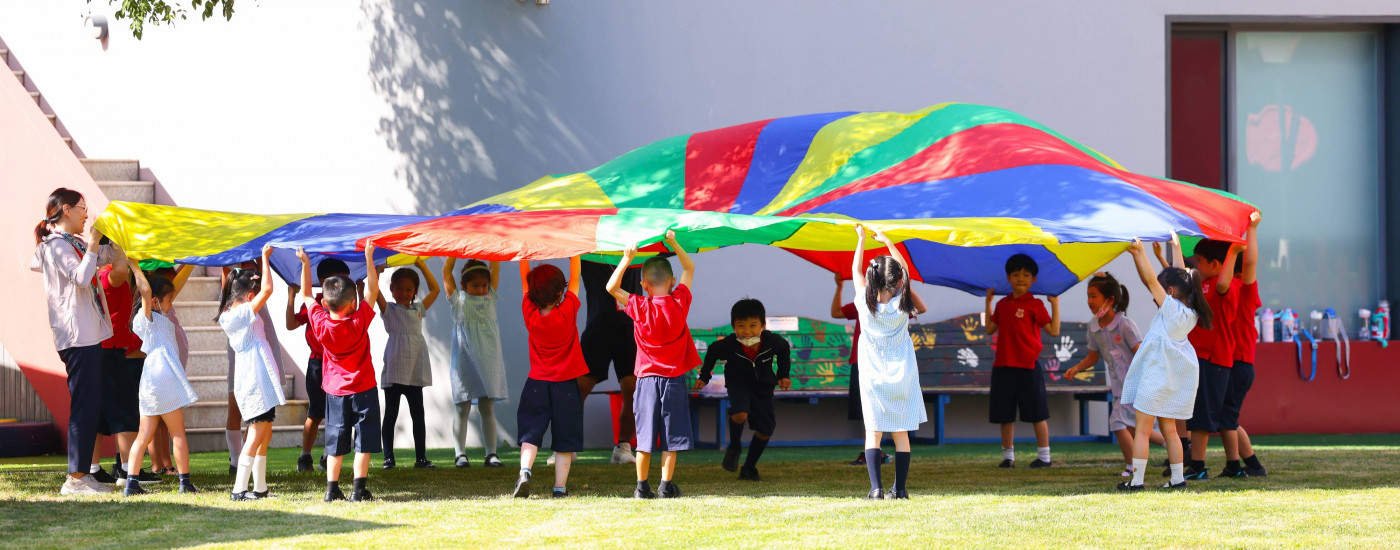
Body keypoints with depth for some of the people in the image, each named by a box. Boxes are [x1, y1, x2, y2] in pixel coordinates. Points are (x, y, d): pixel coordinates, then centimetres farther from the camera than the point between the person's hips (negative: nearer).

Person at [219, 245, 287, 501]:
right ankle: (239, 489, -12)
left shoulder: (230, 314, 12)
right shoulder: (244, 313, -15)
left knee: (264, 434, 13)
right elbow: (267, 290, -23)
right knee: (257, 434, -10)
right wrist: (265, 259, -14)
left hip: (254, 381, 10)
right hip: (255, 380, -10)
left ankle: (260, 487, 16)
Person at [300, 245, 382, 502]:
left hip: (335, 391, 3)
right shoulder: (360, 322, -16)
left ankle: (332, 489, 7)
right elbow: (372, 290, -7)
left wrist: (305, 264, 3)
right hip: (363, 389, -3)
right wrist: (369, 258, -4)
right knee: (363, 442, 1)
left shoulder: (321, 324, -11)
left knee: (336, 444, 9)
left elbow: (306, 295, 2)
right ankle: (359, 488, -4)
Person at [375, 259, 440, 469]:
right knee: (391, 414, 0)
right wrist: (378, 269, -14)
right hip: (393, 371, -4)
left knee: (418, 415, 5)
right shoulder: (389, 310, 4)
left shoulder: (418, 309, 16)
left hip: (415, 371, 4)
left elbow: (434, 290, 22)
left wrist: (423, 267, 16)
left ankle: (421, 457, 8)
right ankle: (388, 457, 3)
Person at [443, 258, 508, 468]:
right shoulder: (458, 300, 5)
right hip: (464, 362, -2)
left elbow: (495, 269, 11)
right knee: (462, 409, 1)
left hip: (488, 361, 2)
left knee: (488, 409, 5)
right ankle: (460, 454, 3)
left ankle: (491, 454, 5)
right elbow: (447, 271, 4)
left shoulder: (490, 299, 12)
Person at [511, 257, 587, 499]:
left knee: (530, 433, 2)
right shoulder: (568, 312, -13)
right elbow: (575, 277, -3)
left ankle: (524, 472, -21)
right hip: (566, 385, -1)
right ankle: (560, 487, 3)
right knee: (565, 438, 5)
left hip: (537, 383, 1)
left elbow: (524, 278, 3)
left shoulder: (530, 313, -8)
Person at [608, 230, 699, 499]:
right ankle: (667, 485, 5)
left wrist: (626, 260, -4)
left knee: (645, 436, 4)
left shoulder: (639, 308, -8)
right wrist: (674, 244, 7)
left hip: (647, 379, 0)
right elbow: (689, 269, 7)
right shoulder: (679, 303, -5)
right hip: (674, 380, 0)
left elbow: (611, 287, 1)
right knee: (671, 436, 4)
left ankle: (642, 486, 6)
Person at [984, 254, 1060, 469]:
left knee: (1037, 414, 1)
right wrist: (988, 302, 15)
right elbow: (990, 329, 16)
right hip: (1003, 366, 5)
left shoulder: (1035, 305, -4)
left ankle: (1044, 456, 7)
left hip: (1028, 366, -5)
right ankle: (1008, 456, 16)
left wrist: (1055, 304, -15)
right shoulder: (1003, 304, 11)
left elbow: (1054, 330, -8)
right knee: (1005, 414, 8)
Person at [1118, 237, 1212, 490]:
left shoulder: (1170, 307, -13)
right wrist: (1176, 248, 27)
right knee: (1169, 429, 15)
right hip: (1178, 377, 8)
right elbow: (1181, 278, 19)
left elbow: (1150, 280, -15)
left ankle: (1136, 479, -9)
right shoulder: (1190, 313, 8)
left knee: (1143, 429, -5)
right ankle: (1177, 478, 13)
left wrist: (1138, 252, -10)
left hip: (1157, 373, -8)